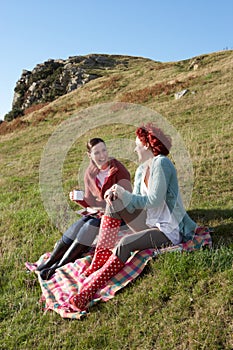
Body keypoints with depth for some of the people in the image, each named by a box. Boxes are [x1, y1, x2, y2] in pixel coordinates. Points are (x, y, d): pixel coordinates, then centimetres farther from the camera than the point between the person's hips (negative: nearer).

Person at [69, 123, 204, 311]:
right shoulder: (141, 170, 9)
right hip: (150, 222, 9)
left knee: (125, 243, -31)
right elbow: (136, 202, 8)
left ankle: (89, 291, -25)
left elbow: (154, 201, -23)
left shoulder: (161, 163, -17)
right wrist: (118, 196, -12)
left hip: (169, 230, -9)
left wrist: (125, 194, -13)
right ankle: (99, 263, -5)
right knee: (114, 203, -1)